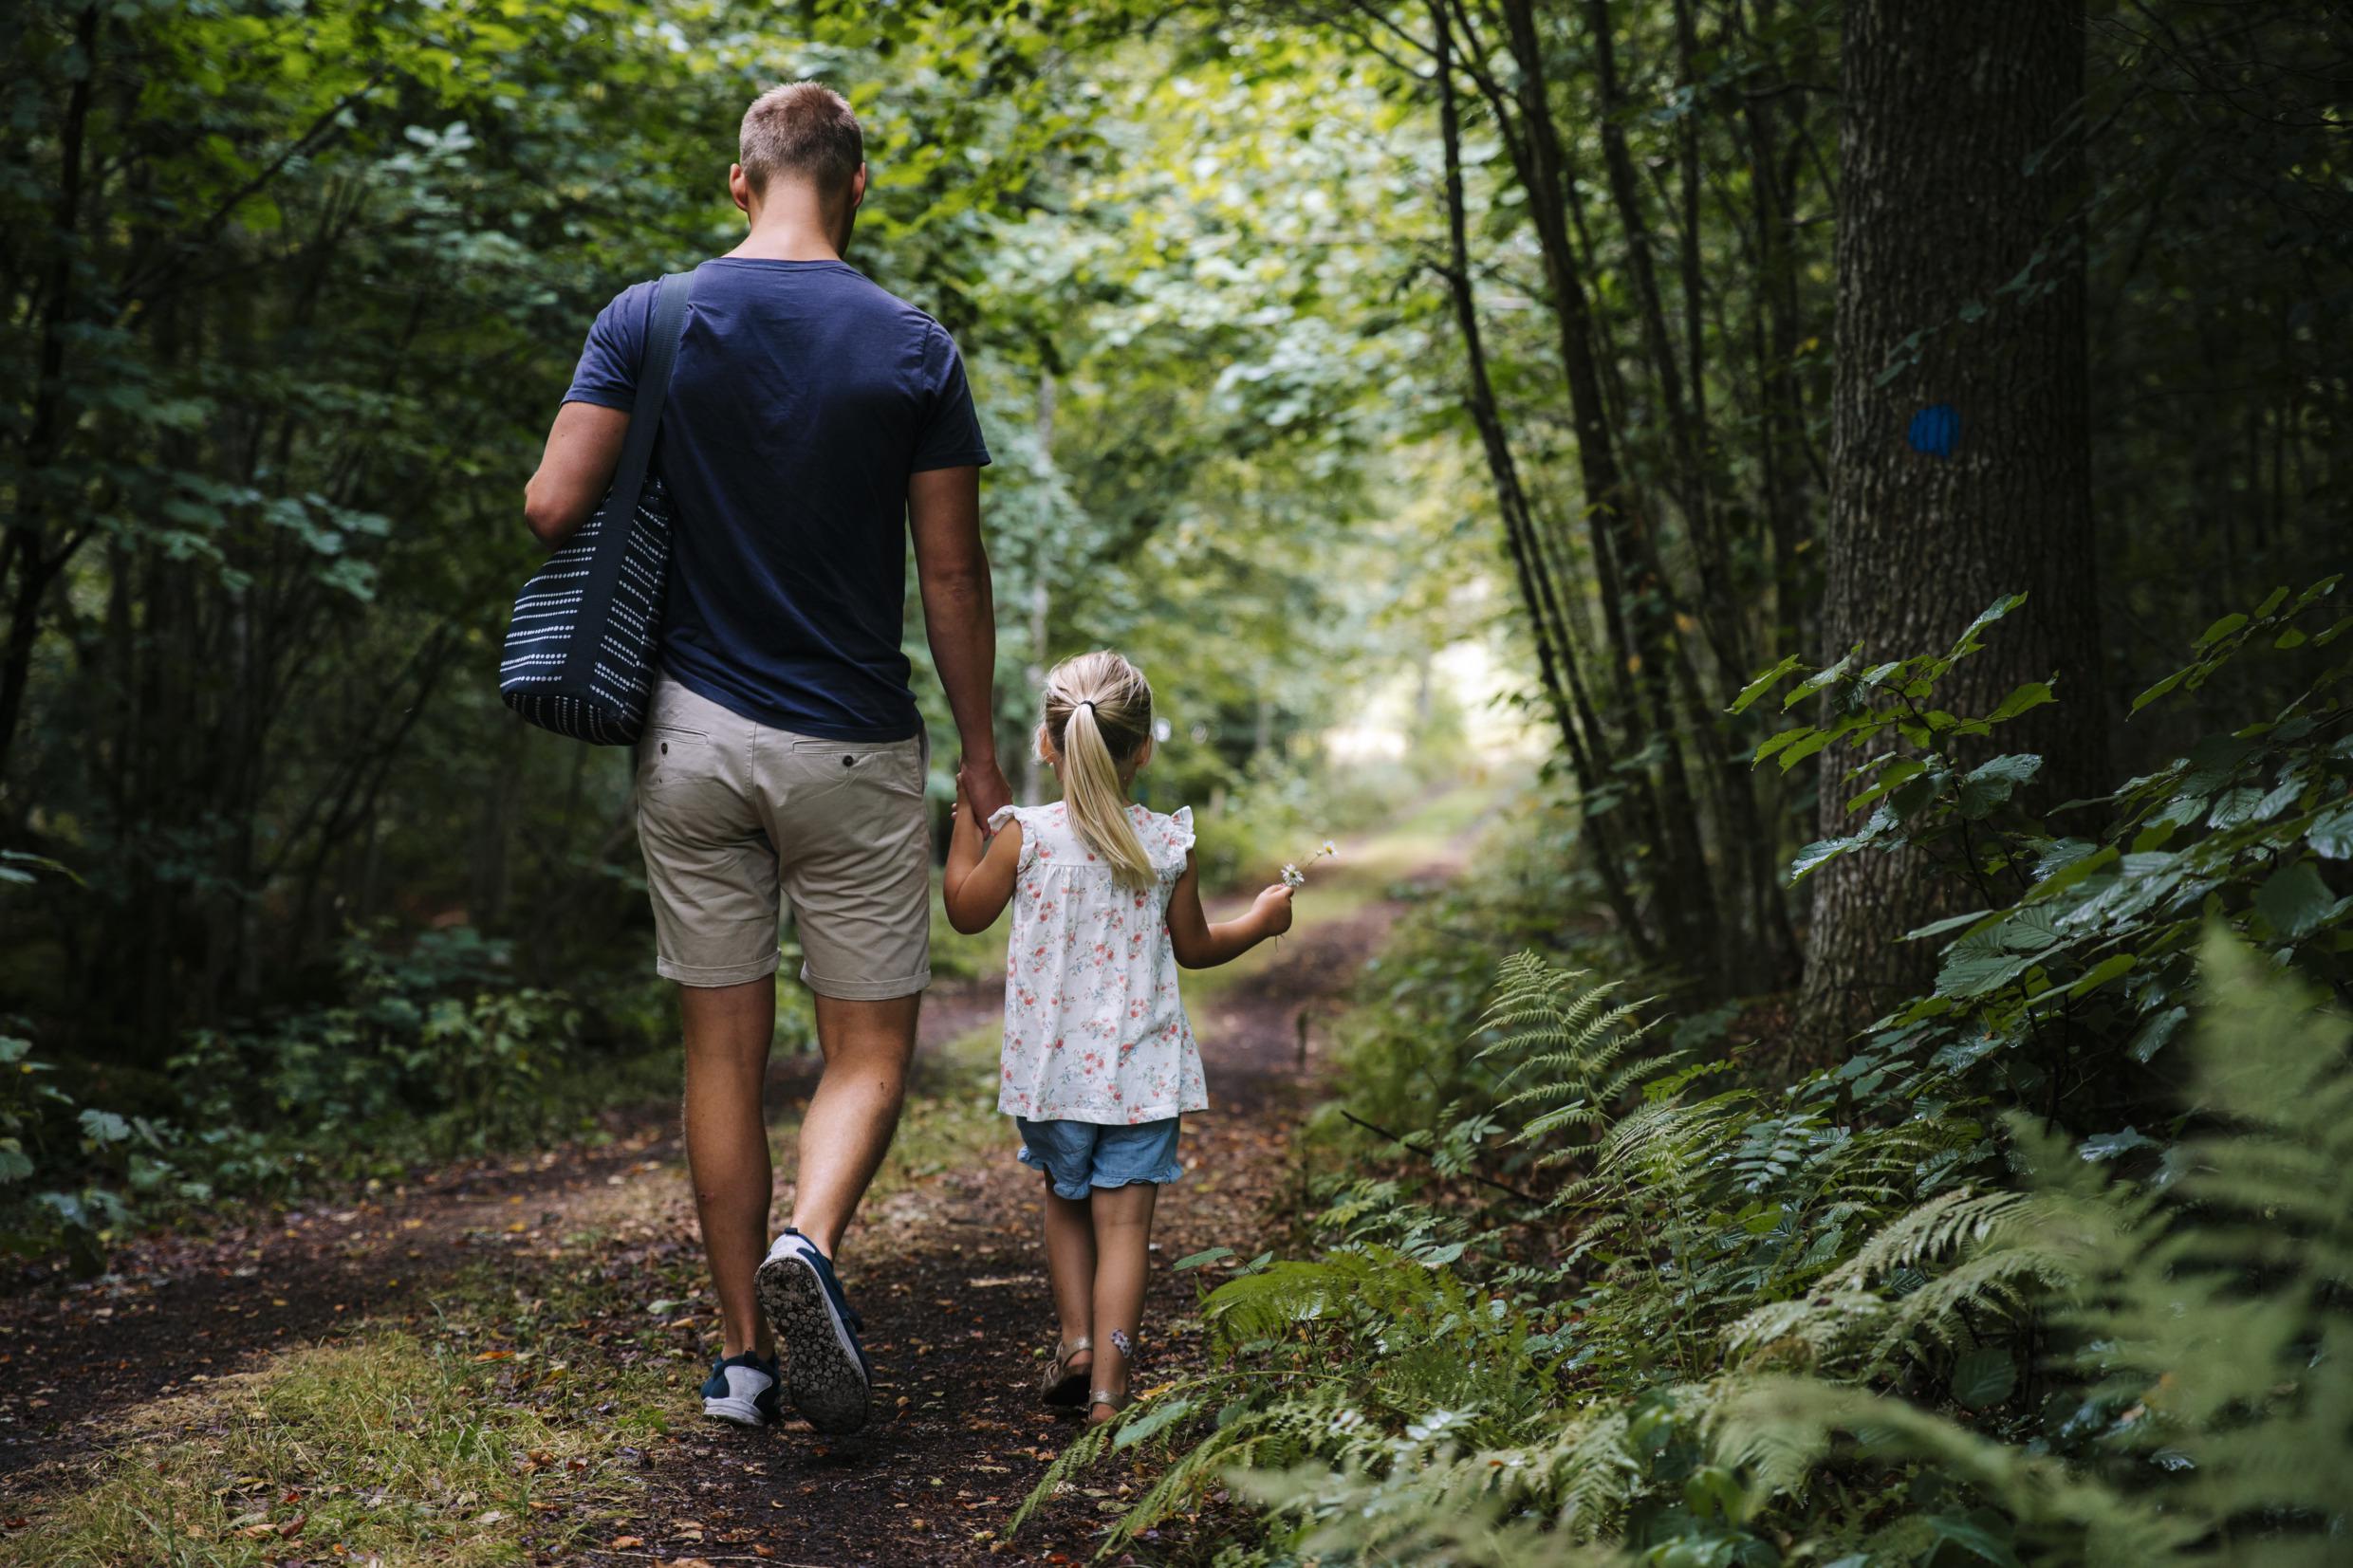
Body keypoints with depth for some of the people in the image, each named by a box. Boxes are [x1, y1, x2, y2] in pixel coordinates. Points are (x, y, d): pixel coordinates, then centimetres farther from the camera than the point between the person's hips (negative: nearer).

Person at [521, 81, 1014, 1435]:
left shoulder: (649, 321, -1)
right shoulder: (914, 351, -4)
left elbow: (554, 507, -7)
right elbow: (952, 575, -2)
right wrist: (981, 752, 8)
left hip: (694, 737, 2)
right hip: (853, 753, -2)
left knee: (725, 1052, 11)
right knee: (872, 1048, 9)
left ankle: (743, 1353, 15)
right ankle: (811, 1241, -19)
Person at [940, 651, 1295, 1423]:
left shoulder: (1024, 835, -8)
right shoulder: (1170, 846, -4)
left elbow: (965, 911, 8)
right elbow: (1194, 948, 9)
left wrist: (967, 819, 18)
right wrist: (1261, 921, 27)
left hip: (1051, 1067, 1)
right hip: (1141, 1070, 0)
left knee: (1066, 1200, 23)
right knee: (1123, 1222, 2)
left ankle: (1076, 1339, 16)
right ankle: (1108, 1388, -1)